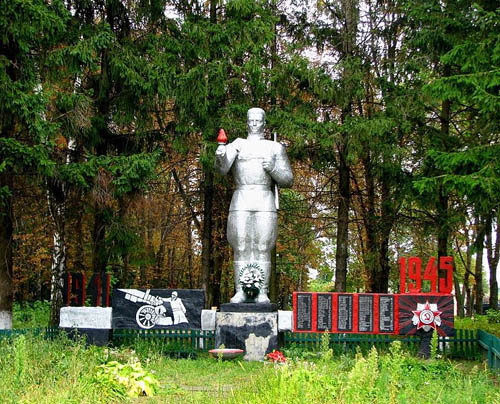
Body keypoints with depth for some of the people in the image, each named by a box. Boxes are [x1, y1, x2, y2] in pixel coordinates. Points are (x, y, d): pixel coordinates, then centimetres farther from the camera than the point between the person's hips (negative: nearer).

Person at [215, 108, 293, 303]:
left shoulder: (275, 148, 15)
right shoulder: (237, 144, 13)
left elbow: (288, 181, 10)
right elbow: (222, 168, -6)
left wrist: (273, 169, -9)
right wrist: (220, 156, -29)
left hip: (265, 202, 0)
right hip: (240, 202, 0)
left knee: (263, 249, -4)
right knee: (241, 248, -3)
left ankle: (262, 293, -1)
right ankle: (240, 292, 0)